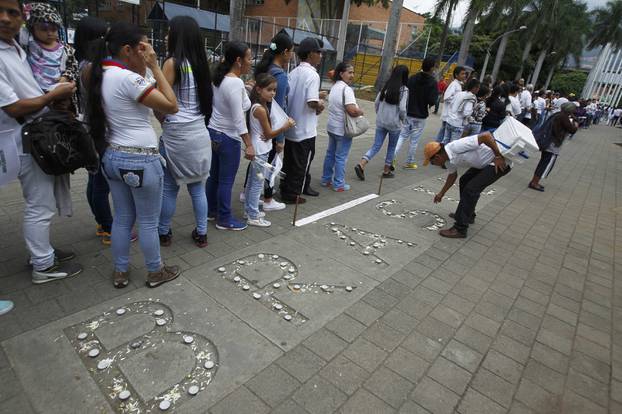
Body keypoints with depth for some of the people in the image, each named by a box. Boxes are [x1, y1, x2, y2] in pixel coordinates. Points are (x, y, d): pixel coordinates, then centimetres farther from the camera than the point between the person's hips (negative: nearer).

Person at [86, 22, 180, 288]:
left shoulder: (101, 76, 7)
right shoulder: (127, 78, -20)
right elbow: (171, 106, -18)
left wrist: (143, 68, 8)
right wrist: (154, 66, -13)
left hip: (112, 157, 9)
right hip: (140, 160, -9)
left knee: (122, 218, 18)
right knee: (148, 222, 7)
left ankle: (120, 273, 31)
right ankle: (155, 273, 25)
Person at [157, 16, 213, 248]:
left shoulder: (173, 63, -10)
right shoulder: (200, 63, 9)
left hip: (176, 134, -6)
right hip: (200, 132, 6)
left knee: (169, 187, 7)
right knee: (197, 187, 12)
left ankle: (164, 233, 21)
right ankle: (201, 233, 20)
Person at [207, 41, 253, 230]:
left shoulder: (220, 78, 7)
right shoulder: (236, 83, -20)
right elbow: (238, 119, -23)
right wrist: (249, 144, -21)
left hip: (213, 133, 9)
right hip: (228, 137, -9)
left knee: (214, 175, 19)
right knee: (226, 180, 2)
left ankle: (211, 211, 34)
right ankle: (224, 220, 15)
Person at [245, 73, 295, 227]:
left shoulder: (258, 106, 8)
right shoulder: (260, 109, -21)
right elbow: (269, 134, -17)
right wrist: (286, 126, -18)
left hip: (258, 149, 10)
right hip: (260, 150, -10)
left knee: (252, 181, 17)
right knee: (258, 183, -2)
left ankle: (249, 210, 30)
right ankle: (253, 217, 8)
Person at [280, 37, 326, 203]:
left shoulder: (294, 72, 8)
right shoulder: (312, 74, -16)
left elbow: (290, 96, 12)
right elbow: (312, 103, -25)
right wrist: (320, 104, -3)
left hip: (290, 127, 8)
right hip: (305, 129, -7)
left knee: (289, 161, 17)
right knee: (301, 163, 5)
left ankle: (285, 189, 28)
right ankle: (291, 195, 14)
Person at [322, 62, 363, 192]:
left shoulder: (334, 87, 10)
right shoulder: (347, 89, -19)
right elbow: (352, 110, -31)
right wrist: (361, 111, -10)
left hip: (332, 127, 9)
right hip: (343, 129, -9)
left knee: (330, 154, 17)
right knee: (341, 157, 0)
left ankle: (326, 179, 27)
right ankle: (339, 185, 9)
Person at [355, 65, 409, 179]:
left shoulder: (385, 87, 3)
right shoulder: (403, 90, -11)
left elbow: (376, 103, 4)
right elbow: (402, 108, -16)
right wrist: (403, 119, 2)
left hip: (380, 122, 4)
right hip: (394, 123, -4)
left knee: (376, 146, 7)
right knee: (392, 147, 14)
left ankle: (361, 165, -11)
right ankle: (386, 171, 22)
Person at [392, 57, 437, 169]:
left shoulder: (412, 78, 0)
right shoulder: (432, 82, -12)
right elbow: (432, 101, -17)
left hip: (408, 113, 3)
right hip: (420, 116, -3)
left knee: (403, 136, 11)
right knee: (414, 140, 7)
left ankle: (393, 156, -7)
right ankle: (410, 162, 20)